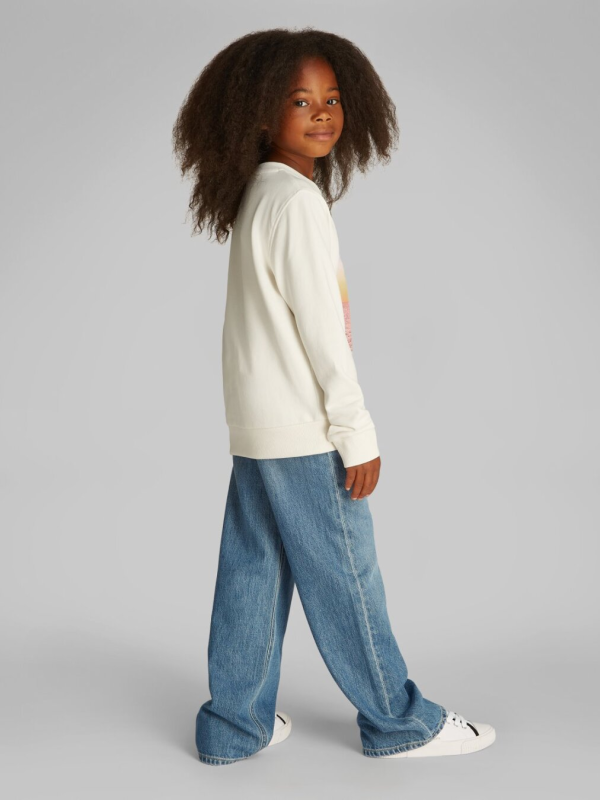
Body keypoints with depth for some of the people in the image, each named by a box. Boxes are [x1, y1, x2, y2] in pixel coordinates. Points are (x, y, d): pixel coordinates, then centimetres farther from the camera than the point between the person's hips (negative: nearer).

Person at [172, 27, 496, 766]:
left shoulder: (255, 198, 13)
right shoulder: (298, 200, -16)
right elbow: (319, 326, -19)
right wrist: (358, 434, -14)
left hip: (255, 428, 9)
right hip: (304, 433, -9)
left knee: (252, 575, 13)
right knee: (345, 582, 4)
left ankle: (234, 725, 23)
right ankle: (398, 721, 20)